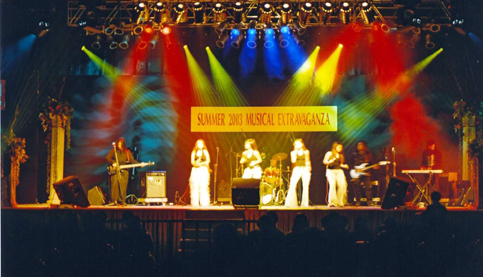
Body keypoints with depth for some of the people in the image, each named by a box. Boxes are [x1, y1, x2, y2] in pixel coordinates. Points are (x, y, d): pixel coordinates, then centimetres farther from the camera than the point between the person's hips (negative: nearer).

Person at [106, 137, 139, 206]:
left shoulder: (127, 152, 15)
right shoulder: (114, 151, 9)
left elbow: (132, 160, 12)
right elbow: (107, 158, 1)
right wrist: (113, 163, -15)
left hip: (124, 171, 2)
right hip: (115, 171, -2)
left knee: (123, 186, -4)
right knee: (114, 184, -14)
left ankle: (121, 201, 2)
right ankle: (113, 201, -10)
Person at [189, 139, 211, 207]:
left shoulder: (205, 152, 8)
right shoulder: (194, 152, 11)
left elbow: (208, 161, 1)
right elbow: (192, 161, 5)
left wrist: (201, 163, -14)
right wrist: (195, 163, -18)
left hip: (204, 170, -1)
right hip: (195, 170, 1)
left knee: (203, 186, -8)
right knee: (195, 186, -7)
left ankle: (204, 203, -7)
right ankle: (195, 203, -5)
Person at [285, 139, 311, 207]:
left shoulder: (306, 152, 11)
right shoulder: (293, 152, 9)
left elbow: (307, 161, 16)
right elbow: (293, 161, -6)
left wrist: (309, 168, 2)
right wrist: (296, 151, -5)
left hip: (305, 170, 1)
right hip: (297, 170, -1)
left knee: (305, 186, -4)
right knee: (292, 185, -15)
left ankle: (304, 203, 4)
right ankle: (290, 203, -13)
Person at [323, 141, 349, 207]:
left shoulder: (341, 155, 19)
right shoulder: (329, 153, 4)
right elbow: (324, 161, -1)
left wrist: (344, 166, 8)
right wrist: (330, 162, -20)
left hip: (339, 171, 5)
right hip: (331, 171, -5)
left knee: (343, 185, -14)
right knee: (332, 185, -22)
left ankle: (340, 202, -5)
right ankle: (332, 202, -20)